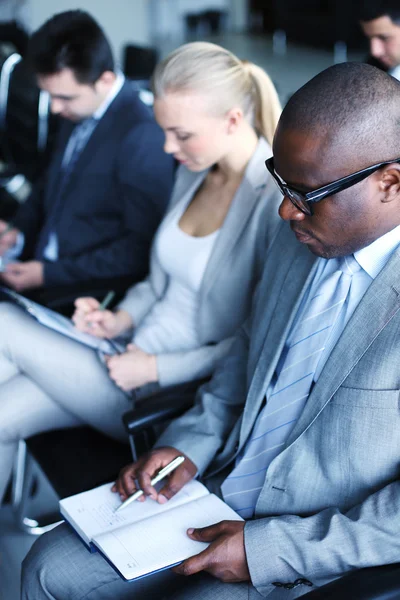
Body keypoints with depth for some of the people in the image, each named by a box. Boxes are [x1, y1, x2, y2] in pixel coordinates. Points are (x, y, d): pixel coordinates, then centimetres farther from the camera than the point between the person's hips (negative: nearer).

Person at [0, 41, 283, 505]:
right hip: (135, 357, 7)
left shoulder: (276, 202, -20)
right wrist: (122, 318, 0)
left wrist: (158, 369, -17)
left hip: (183, 394, -7)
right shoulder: (193, 173, 5)